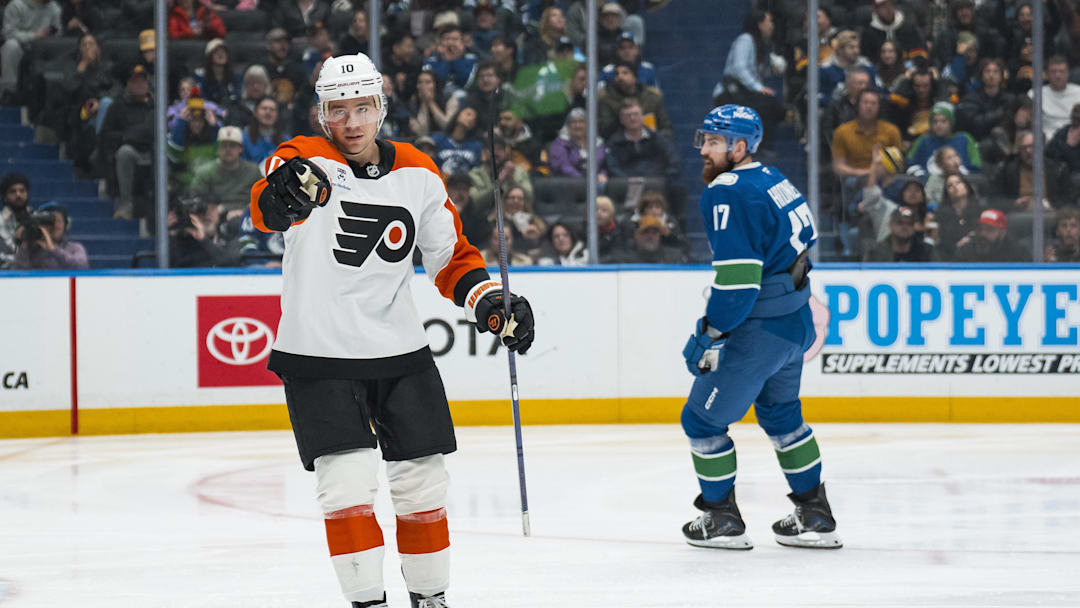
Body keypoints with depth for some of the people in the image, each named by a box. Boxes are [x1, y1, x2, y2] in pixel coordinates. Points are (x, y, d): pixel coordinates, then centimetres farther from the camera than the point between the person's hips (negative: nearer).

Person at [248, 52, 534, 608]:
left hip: (401, 353, 4)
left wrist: (489, 301, -4)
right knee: (347, 479, -14)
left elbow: (451, 254, 14)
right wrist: (283, 194, -59)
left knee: (422, 479, 7)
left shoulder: (417, 173, 3)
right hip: (317, 354, -4)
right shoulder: (306, 161, -11)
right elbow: (265, 209, -35)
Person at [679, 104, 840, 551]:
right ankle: (815, 517, 31)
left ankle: (722, 519, 13)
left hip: (758, 331, -10)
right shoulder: (771, 180, 10)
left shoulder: (728, 194, -20)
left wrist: (708, 335, -16)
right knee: (780, 414, 26)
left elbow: (737, 279, -25)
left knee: (702, 420, 5)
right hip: (795, 324, 10)